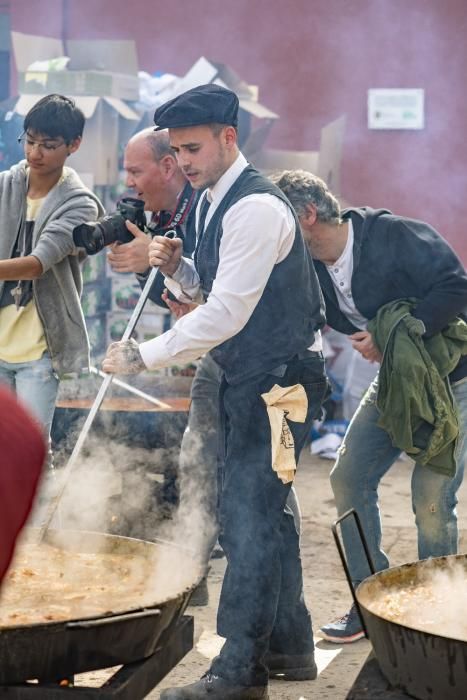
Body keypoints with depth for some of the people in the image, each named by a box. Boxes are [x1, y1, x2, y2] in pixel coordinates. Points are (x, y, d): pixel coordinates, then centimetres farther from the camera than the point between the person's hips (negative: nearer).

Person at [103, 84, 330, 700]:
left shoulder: (255, 207, -20)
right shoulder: (213, 204, 11)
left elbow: (226, 314, -24)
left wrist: (143, 355, -21)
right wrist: (176, 269, -1)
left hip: (277, 381, -10)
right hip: (249, 378, 10)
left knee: (248, 515, -9)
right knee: (265, 511, 15)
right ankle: (289, 646, 25)